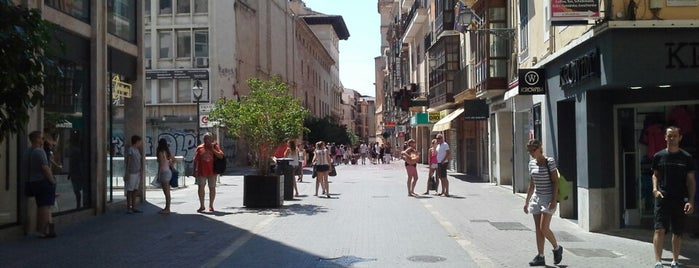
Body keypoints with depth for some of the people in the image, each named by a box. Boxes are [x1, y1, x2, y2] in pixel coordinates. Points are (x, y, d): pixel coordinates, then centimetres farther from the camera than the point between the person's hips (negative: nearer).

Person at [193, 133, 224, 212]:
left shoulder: (215, 146, 2)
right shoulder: (199, 148, 4)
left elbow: (221, 156, -10)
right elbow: (195, 160, 5)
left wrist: (212, 149, -15)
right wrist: (195, 170, 0)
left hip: (212, 171, -1)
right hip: (201, 172, 1)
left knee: (212, 188, 7)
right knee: (201, 187, 0)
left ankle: (211, 205, 18)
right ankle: (202, 206, 12)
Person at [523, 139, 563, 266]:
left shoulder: (550, 162, -9)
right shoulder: (532, 164, 9)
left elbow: (555, 182, -11)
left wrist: (554, 200, -18)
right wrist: (527, 201, 15)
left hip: (548, 198, -6)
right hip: (536, 198, 6)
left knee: (544, 228, -11)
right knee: (538, 229, 5)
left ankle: (557, 248, 14)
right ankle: (540, 257, 10)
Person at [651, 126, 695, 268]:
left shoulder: (686, 157, 3)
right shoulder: (658, 156, 5)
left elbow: (691, 180, 3)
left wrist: (691, 201, -5)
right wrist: (655, 188, -4)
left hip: (680, 199, 1)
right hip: (663, 198, -1)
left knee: (678, 233, 9)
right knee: (660, 229, -11)